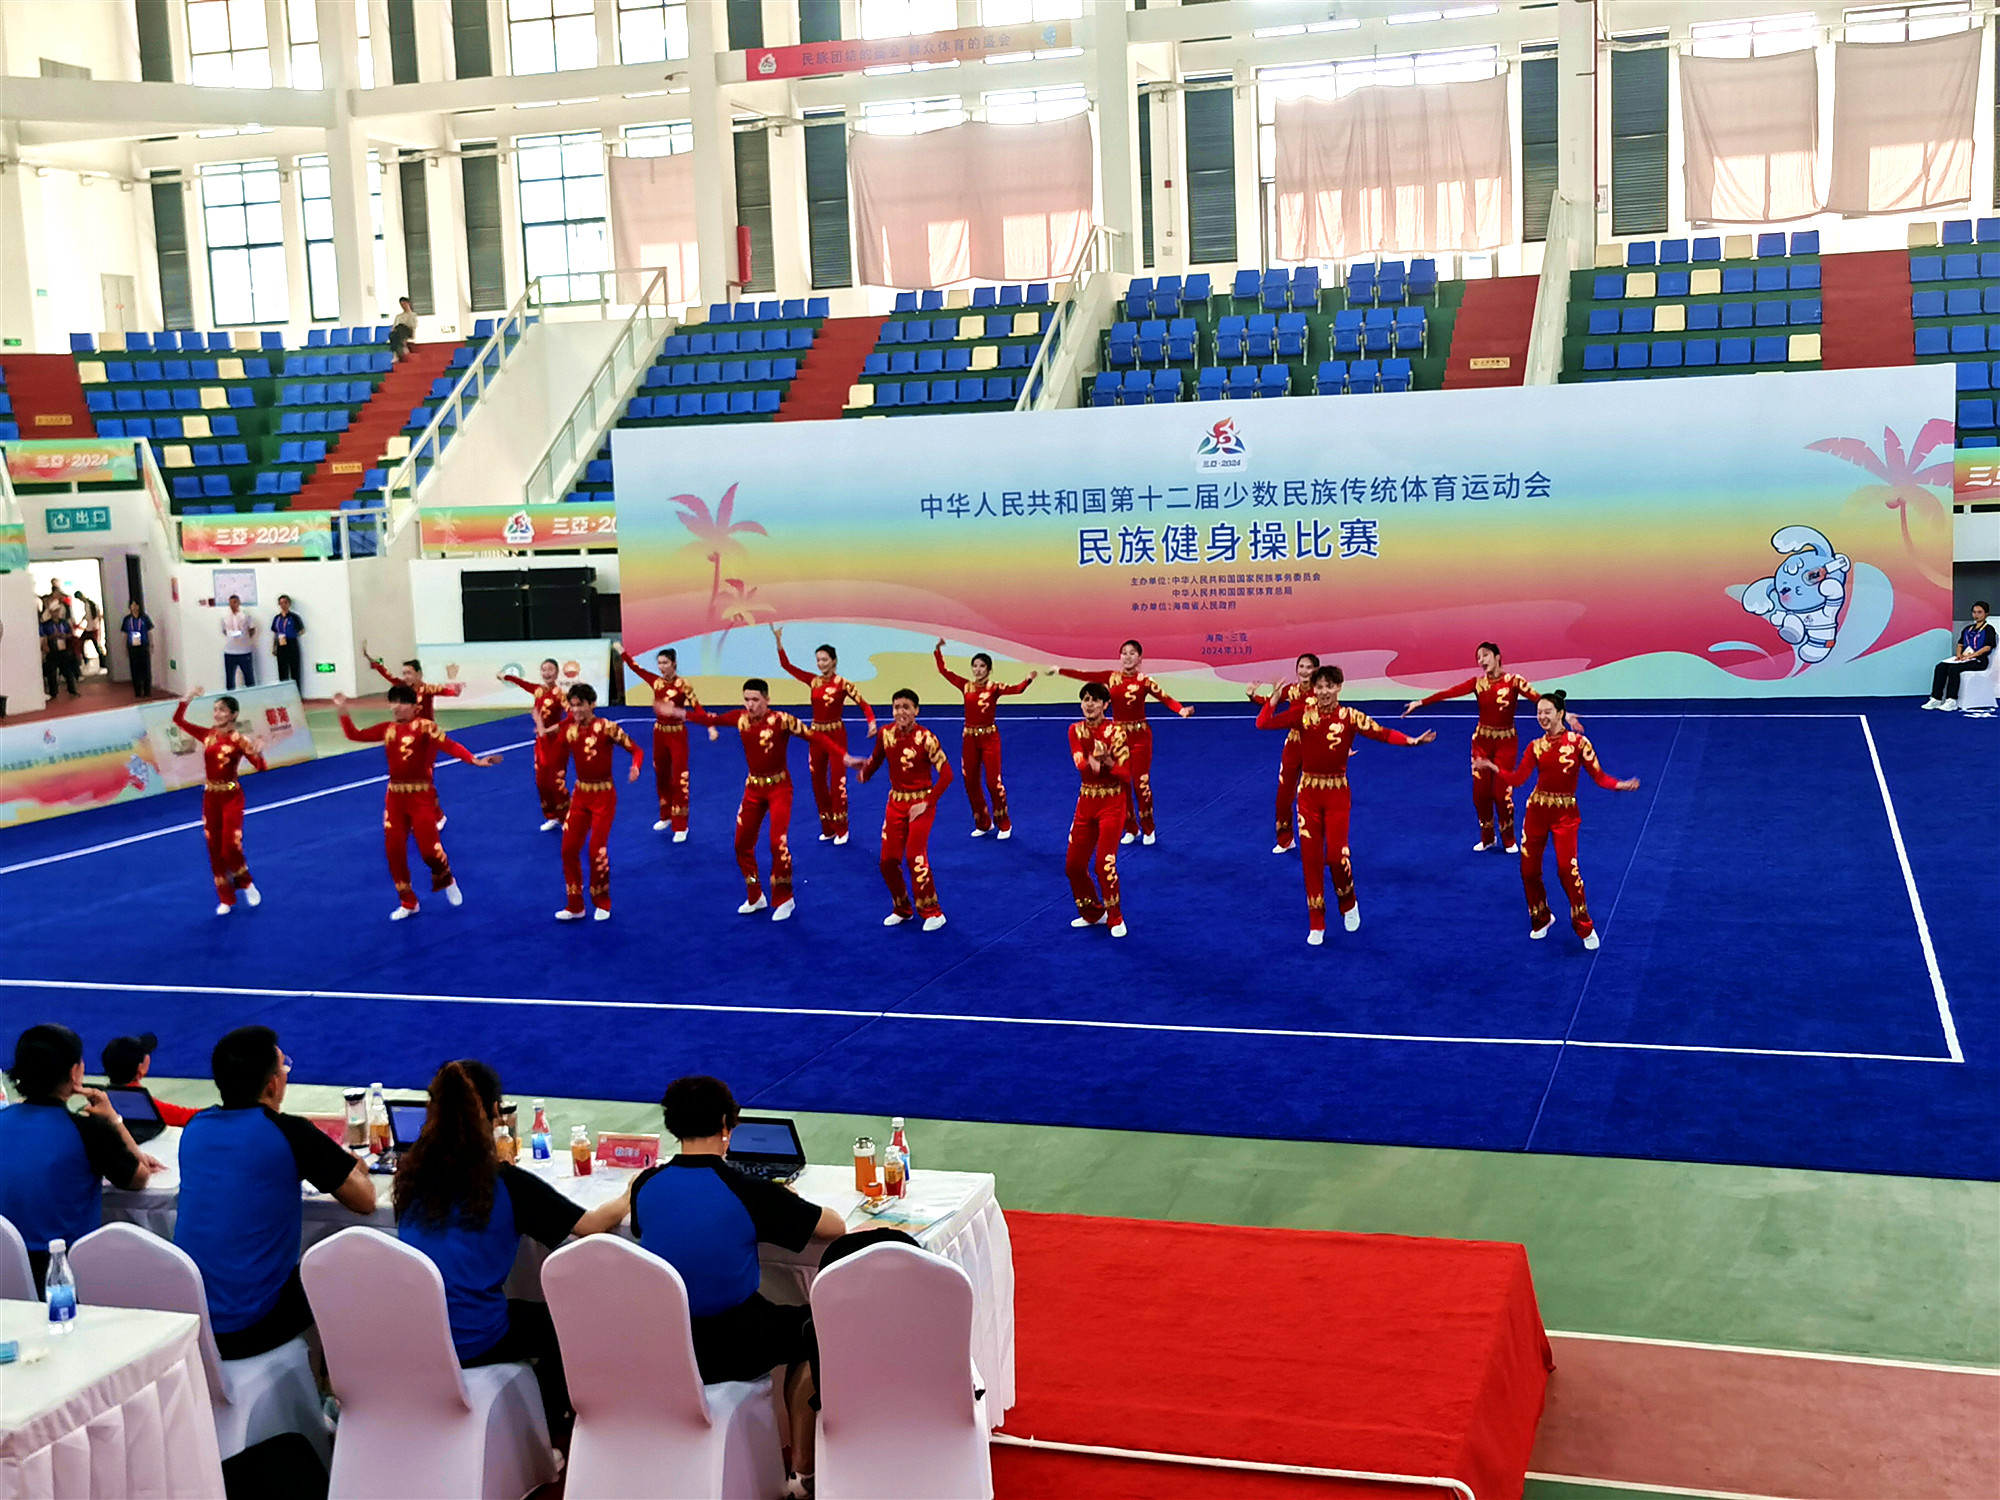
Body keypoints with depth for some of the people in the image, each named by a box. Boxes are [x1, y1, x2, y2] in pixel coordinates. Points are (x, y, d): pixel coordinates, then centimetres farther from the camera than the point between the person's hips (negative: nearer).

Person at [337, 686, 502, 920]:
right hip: (395, 796, 5)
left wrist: (474, 760, -36)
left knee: (429, 849, -12)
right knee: (394, 851, 4)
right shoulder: (387, 730, 7)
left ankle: (447, 882, 23)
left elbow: (449, 745, -23)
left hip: (422, 795, -5)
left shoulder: (424, 727, -11)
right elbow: (355, 735, 13)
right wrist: (343, 710, 5)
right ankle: (407, 903, 20)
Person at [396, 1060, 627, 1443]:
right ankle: (548, 1429, 37)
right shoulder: (508, 1183, -13)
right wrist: (627, 1199, 15)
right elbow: (592, 1224, -7)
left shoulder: (411, 1174, -1)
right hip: (473, 1344, -5)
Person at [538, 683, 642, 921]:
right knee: (569, 849, 2)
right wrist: (559, 731, -14)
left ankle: (602, 904, 16)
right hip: (580, 794, 5)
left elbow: (636, 750, -15)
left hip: (603, 795, -5)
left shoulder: (607, 728, -16)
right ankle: (575, 906, 15)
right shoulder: (569, 729, -1)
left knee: (597, 850, -6)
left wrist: (635, 768, -36)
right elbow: (558, 761, -5)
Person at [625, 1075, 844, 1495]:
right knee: (805, 1326, 24)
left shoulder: (645, 1185, -5)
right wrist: (790, 1205, 13)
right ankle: (801, 1468, 25)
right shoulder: (748, 1192, -17)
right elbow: (835, 1227, -7)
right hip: (728, 1353, -4)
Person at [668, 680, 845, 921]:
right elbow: (710, 719, 7)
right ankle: (755, 898, 28)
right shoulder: (741, 718, -7)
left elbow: (814, 736, -29)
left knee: (778, 842, -15)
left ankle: (784, 900, 4)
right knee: (743, 844, 10)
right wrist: (679, 713, 6)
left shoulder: (781, 720, -22)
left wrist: (842, 756, -40)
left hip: (778, 787, -6)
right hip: (753, 788, 6)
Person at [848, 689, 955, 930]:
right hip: (896, 802, 5)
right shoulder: (886, 734, -5)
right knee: (888, 860, 4)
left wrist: (926, 803, -19)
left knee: (915, 856, -15)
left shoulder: (925, 738, -19)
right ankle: (901, 909, 25)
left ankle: (932, 913, 0)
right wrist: (864, 770, -2)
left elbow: (946, 774, -17)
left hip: (921, 804, -5)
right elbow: (875, 760, 14)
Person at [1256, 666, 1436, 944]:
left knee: (1336, 854, -9)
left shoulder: (1349, 717, -7)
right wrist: (1274, 699, -17)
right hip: (1308, 792, 2)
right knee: (1310, 857, 3)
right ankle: (1316, 926, 14)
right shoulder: (1303, 714, -4)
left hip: (1337, 793, -2)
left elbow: (1382, 733, -18)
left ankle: (1348, 905, 24)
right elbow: (1263, 723, -7)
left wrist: (1412, 741, -31)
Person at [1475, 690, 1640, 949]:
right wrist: (1492, 768, -20)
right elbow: (1517, 778, -7)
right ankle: (1541, 920, 30)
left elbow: (1599, 776, -8)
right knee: (1529, 869, 5)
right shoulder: (1536, 747, 2)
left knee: (1567, 868, -14)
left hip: (1565, 813, -4)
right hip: (1537, 810, 4)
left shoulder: (1578, 742, -7)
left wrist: (1621, 785, -26)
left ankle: (1584, 928, 3)